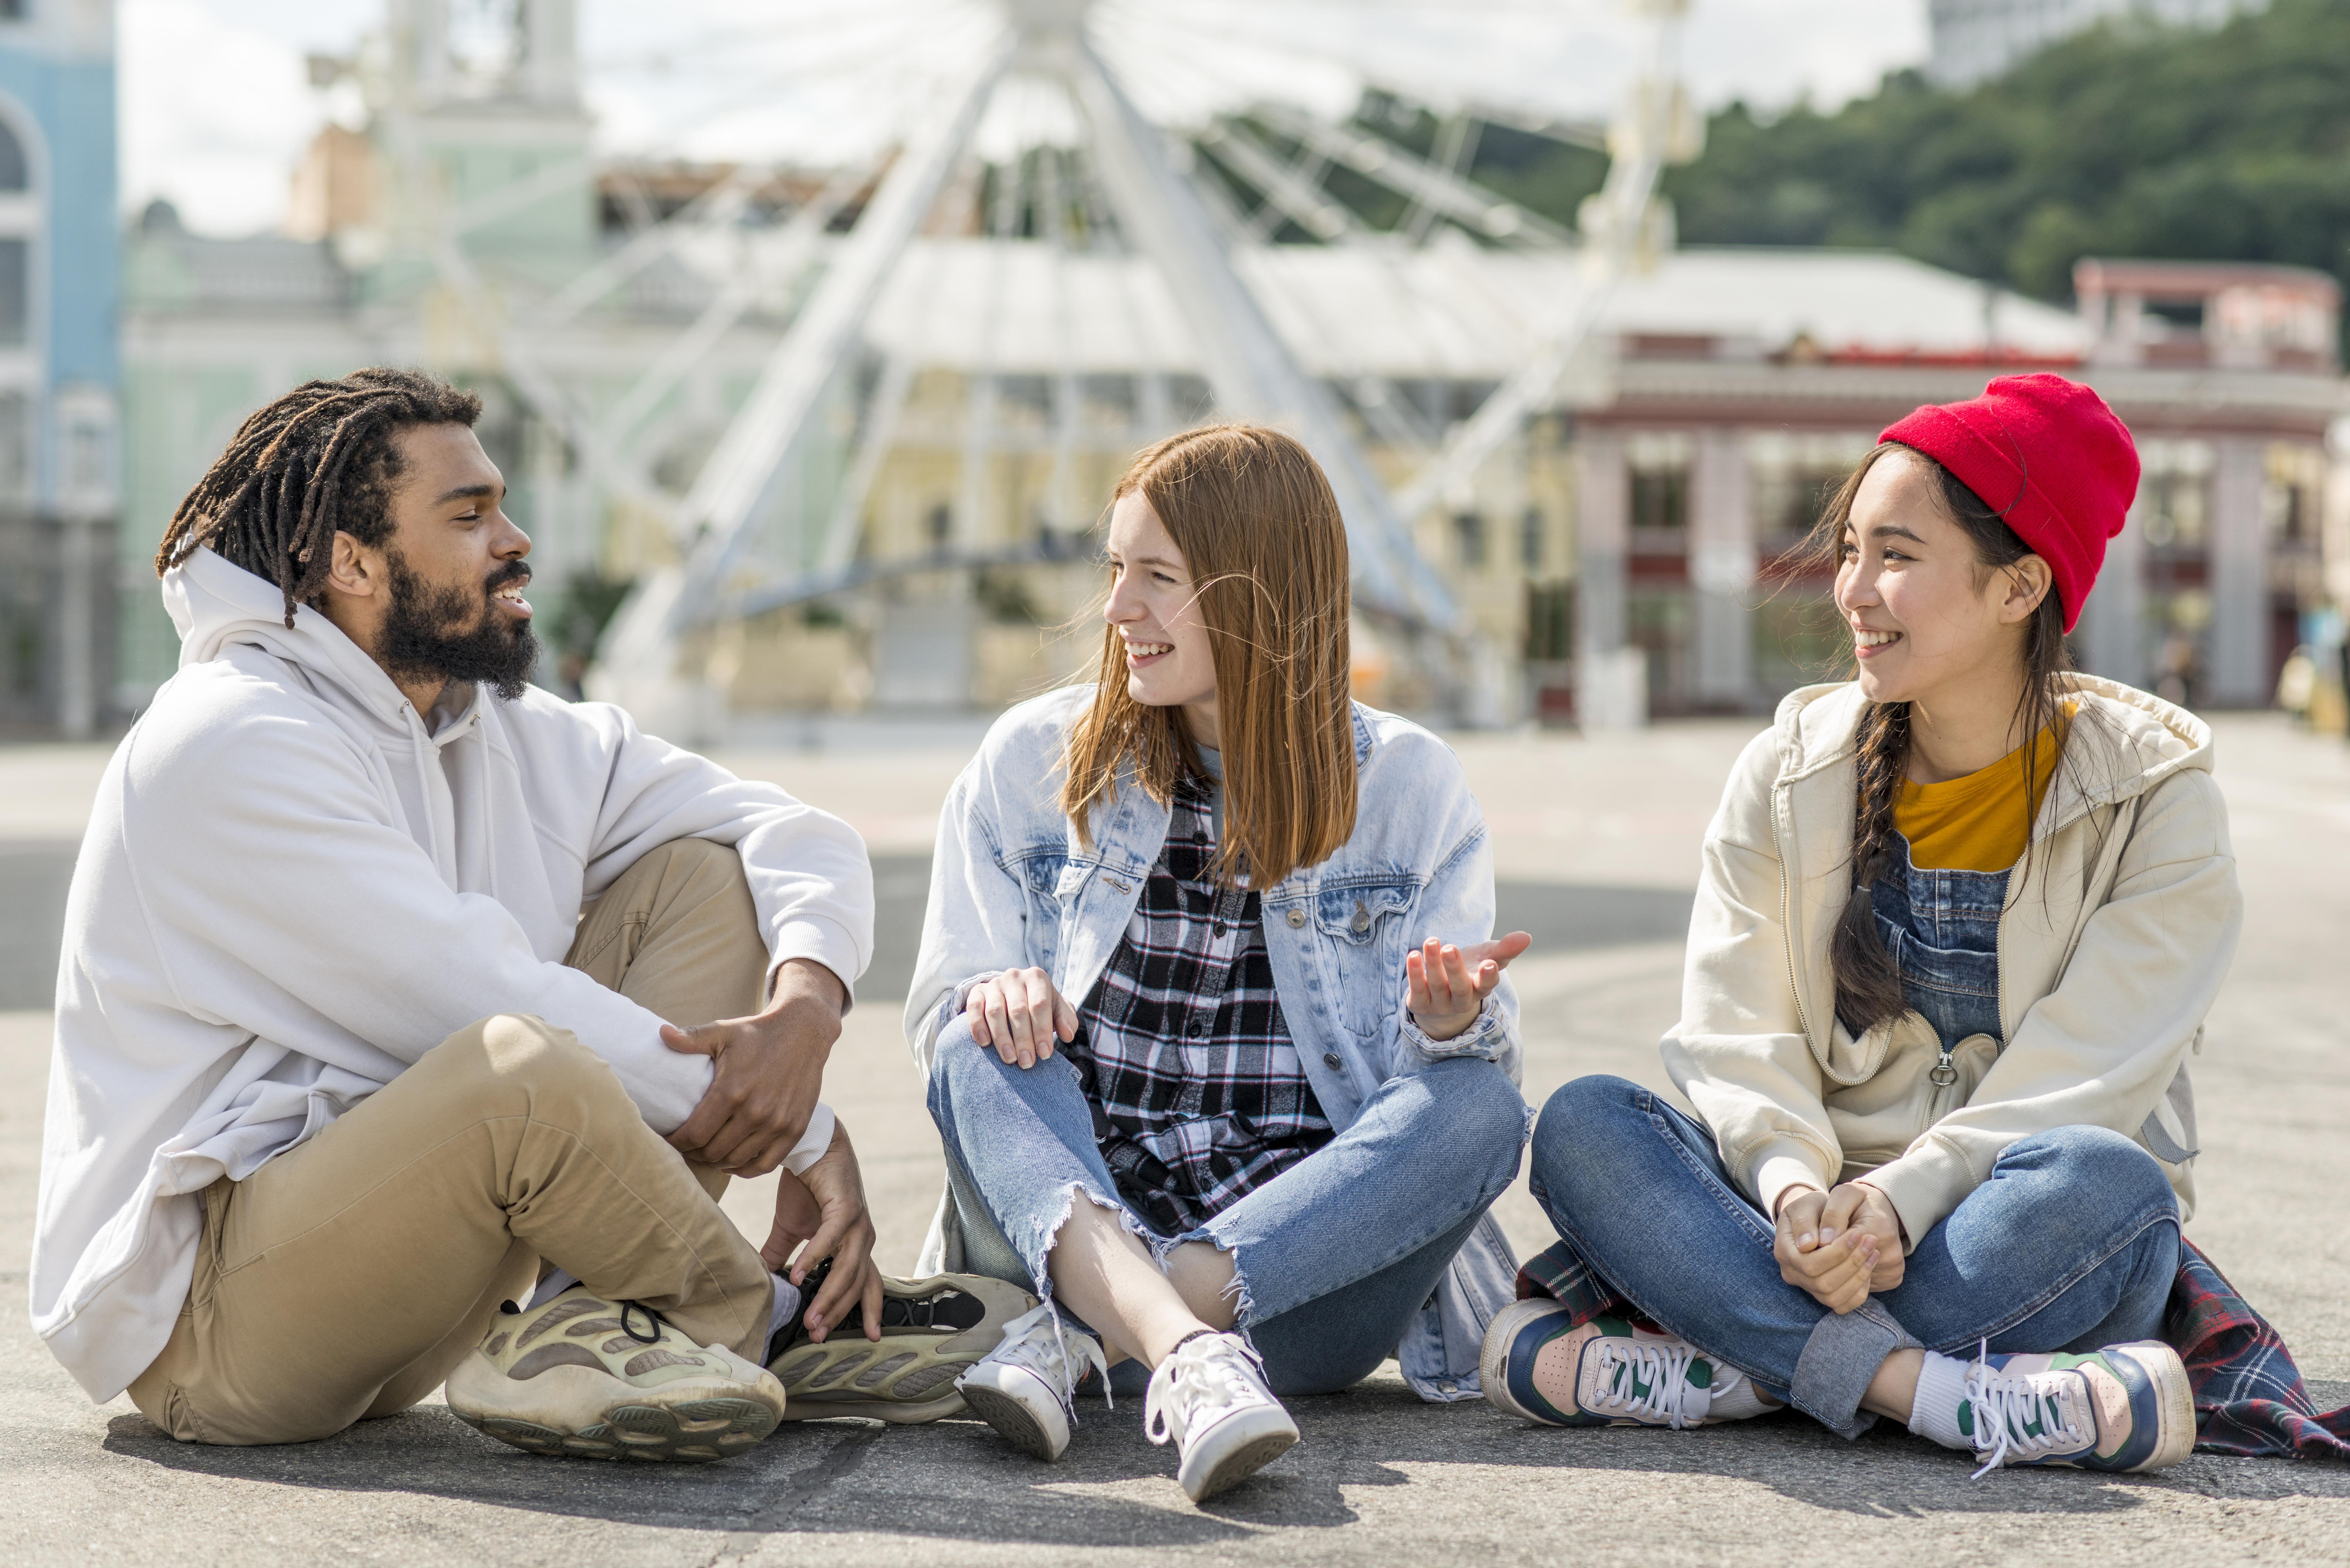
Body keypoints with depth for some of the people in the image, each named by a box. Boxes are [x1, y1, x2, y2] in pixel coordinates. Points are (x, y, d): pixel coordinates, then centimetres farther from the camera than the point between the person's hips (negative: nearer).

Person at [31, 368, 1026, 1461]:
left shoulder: (510, 733, 9)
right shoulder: (231, 749, -17)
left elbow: (798, 837, 9)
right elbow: (490, 1013, -23)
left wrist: (806, 1006, -15)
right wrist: (810, 1136, -17)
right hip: (205, 1320, -8)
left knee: (704, 875, 2)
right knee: (527, 1071, -38)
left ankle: (586, 1329, -15)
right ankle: (767, 1320, -9)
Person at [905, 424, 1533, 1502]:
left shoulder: (1407, 785, 6)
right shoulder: (1029, 763, 8)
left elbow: (1456, 1080, 2)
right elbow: (940, 1015, 7)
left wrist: (1448, 1022, -22)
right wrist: (995, 1001, -17)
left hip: (1299, 1262, 0)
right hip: (1076, 1230, 1)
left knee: (1482, 1109, -27)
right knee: (981, 1047, -26)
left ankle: (1077, 1340, -36)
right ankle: (1182, 1352, -52)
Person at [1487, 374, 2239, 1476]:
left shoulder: (2154, 794, -3)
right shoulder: (1787, 774, 7)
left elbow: (2086, 1073, -12)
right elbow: (1737, 1037, -2)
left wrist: (1900, 1199, -27)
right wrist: (1792, 1185, -24)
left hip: (2015, 1246, -2)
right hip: (1823, 1215, 3)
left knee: (2106, 1181, -36)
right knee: (1583, 1126, -23)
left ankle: (1731, 1373, -30)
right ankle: (1932, 1390, -37)